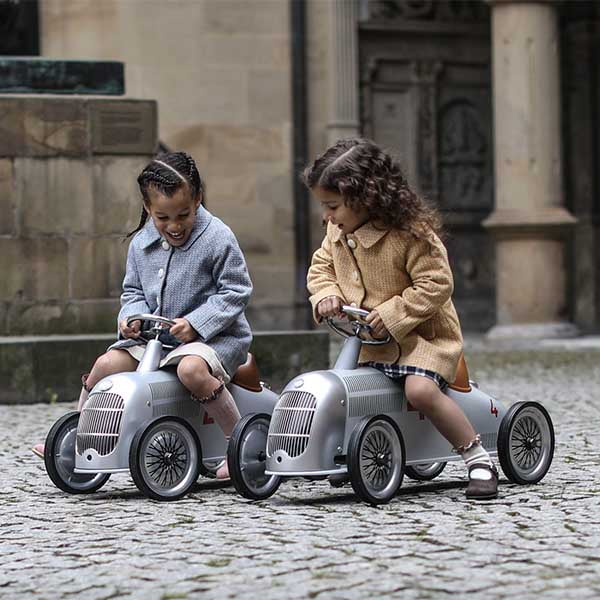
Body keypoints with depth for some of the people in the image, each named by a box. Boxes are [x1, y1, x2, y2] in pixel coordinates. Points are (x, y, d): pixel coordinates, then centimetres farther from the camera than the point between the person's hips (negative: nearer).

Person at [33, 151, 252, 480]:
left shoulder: (217, 238, -13)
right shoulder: (141, 242, 4)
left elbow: (235, 291, -11)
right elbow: (133, 290, 15)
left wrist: (195, 323, -22)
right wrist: (131, 316, -7)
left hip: (212, 336, -6)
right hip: (155, 337, 6)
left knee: (191, 368, -37)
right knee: (107, 364, -9)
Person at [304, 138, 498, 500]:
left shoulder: (410, 230, -21)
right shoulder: (337, 232, 1)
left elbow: (436, 283, -22)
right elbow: (321, 268, 12)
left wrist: (393, 314, -26)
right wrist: (326, 295, -10)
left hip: (424, 334, -7)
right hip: (370, 341, 7)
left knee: (420, 389, -31)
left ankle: (478, 459, -18)